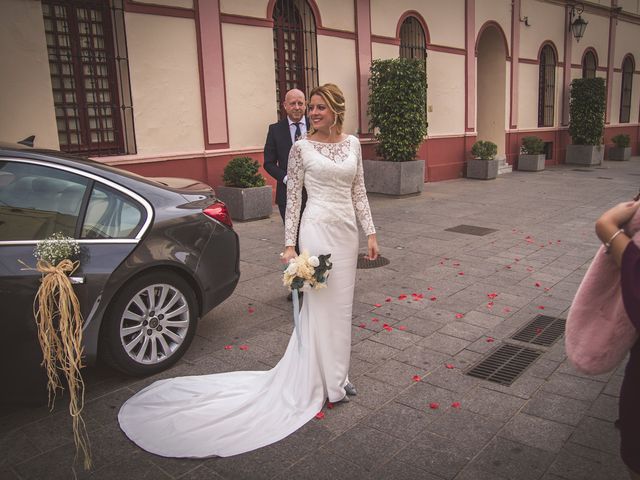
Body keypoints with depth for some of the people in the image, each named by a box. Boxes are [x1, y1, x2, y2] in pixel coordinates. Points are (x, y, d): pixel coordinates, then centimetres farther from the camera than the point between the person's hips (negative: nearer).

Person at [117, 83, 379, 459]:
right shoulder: (301, 148, -5)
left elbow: (359, 192, 10)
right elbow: (293, 200, -4)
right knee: (320, 306, 1)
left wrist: (370, 233, 7)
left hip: (347, 231, 5)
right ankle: (324, 383, 16)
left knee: (341, 305, 13)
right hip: (318, 230, -5)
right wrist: (290, 244, -8)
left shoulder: (353, 143, 8)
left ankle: (336, 376, 30)